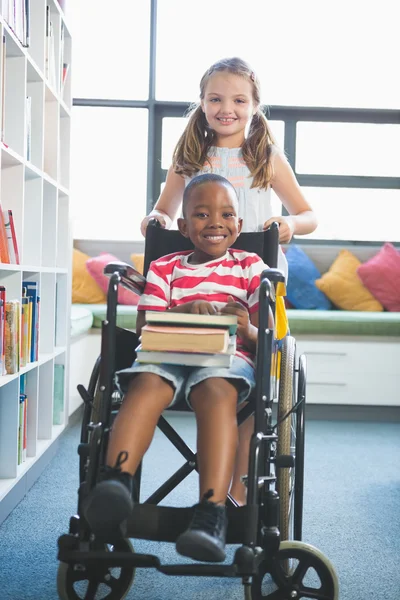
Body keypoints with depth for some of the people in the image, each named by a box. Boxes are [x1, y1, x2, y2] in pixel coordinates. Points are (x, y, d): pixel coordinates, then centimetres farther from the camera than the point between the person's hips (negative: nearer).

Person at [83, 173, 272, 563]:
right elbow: (144, 327, 7)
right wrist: (184, 311, -13)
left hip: (229, 355, -1)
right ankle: (114, 484, -54)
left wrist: (248, 330, -18)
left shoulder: (250, 267, 16)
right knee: (146, 384, -35)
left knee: (216, 391, -38)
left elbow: (270, 337, 8)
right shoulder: (165, 268, 19)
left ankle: (211, 514, -50)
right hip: (170, 352, 2)